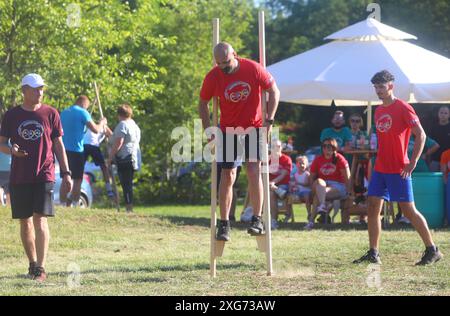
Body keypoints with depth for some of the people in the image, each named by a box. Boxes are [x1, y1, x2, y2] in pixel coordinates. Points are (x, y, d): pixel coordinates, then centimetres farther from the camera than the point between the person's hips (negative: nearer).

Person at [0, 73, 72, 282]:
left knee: (40, 219, -12)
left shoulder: (50, 114, 4)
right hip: (19, 177, 2)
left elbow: (58, 144, 8)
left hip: (44, 176, -2)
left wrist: (66, 173, 4)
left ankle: (41, 268, -15)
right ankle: (32, 263, 22)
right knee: (25, 222, 8)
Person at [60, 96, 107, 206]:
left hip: (64, 150, 6)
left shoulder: (64, 113, 14)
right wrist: (102, 123, 7)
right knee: (78, 180, 1)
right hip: (76, 150, -6)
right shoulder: (82, 112, -8)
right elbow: (95, 129, -12)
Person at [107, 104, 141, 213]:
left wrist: (110, 156, -12)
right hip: (134, 158, 9)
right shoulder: (135, 125, 19)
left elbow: (118, 142, -16)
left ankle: (128, 206, -15)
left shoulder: (122, 125, -9)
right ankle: (130, 207, 11)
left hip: (124, 158, -9)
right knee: (128, 183, 12)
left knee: (125, 183, -10)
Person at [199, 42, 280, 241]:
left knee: (254, 169, -13)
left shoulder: (253, 69, -16)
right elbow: (203, 103, 3)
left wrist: (269, 120, -11)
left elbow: (274, 92, -5)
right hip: (228, 129, 1)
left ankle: (257, 220, -8)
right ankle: (223, 224, 8)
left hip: (254, 126, -1)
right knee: (228, 175, 1)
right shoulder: (213, 77, -11)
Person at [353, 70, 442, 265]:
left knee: (409, 210, -5)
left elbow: (421, 135, -13)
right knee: (373, 208, 2)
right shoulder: (378, 111, 13)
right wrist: (378, 161, 15)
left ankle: (432, 250, 5)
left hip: (399, 170, -8)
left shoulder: (403, 108, -10)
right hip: (380, 169, 8)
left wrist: (412, 163, -17)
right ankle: (373, 253, 5)